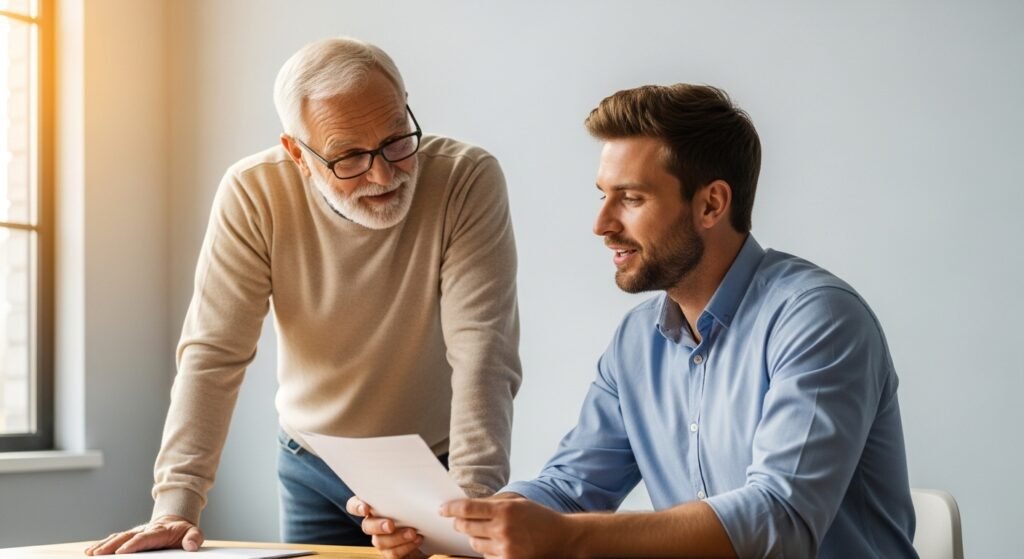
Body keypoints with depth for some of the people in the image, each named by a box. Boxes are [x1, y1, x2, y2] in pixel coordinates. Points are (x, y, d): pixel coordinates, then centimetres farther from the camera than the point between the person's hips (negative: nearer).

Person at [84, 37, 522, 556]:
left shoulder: (468, 182, -22)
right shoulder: (253, 194, -17)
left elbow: (481, 353, -27)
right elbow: (212, 355, -18)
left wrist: (474, 502, -37)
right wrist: (176, 504, -26)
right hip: (313, 470, 2)